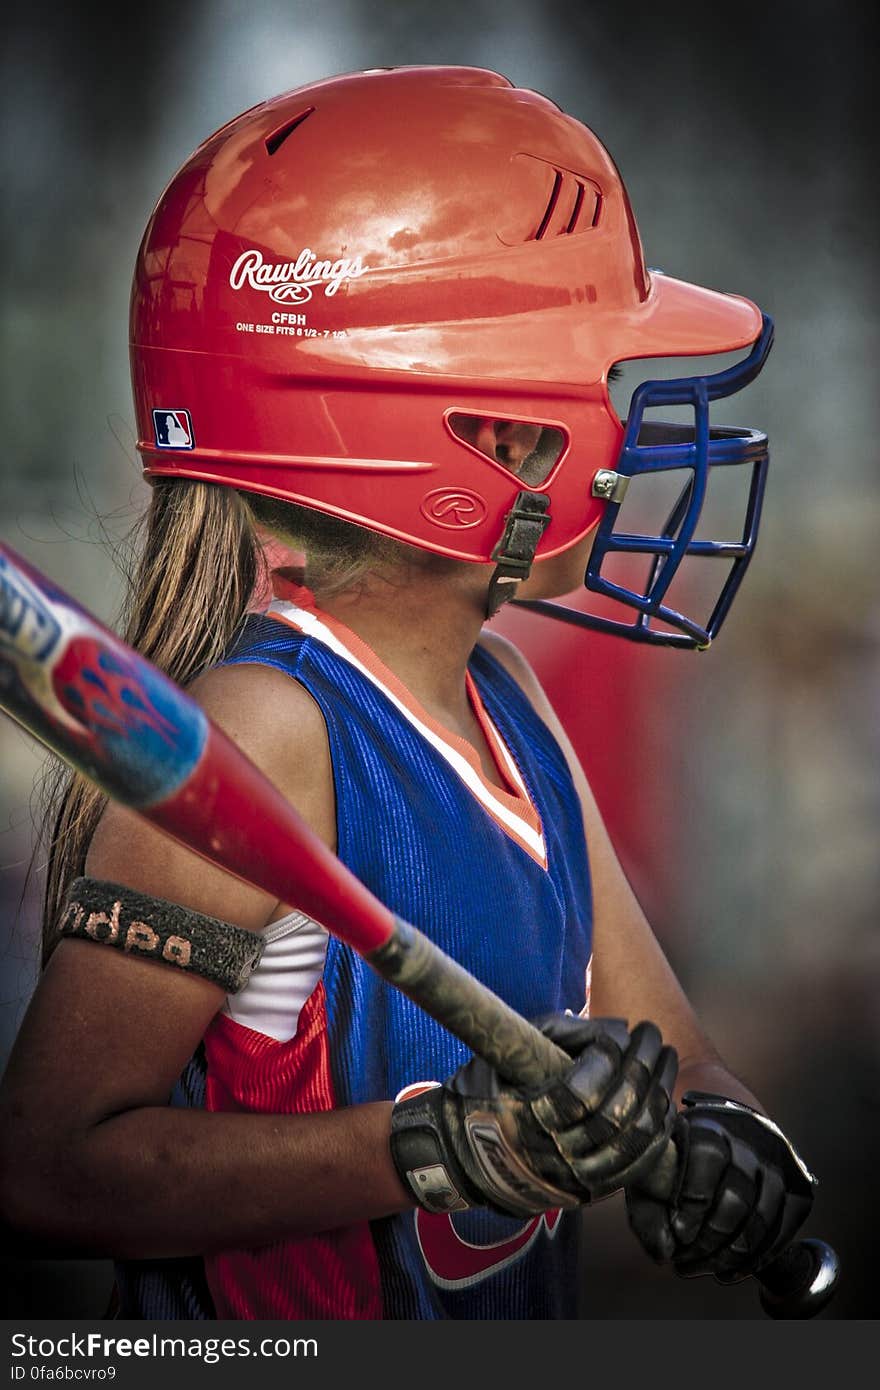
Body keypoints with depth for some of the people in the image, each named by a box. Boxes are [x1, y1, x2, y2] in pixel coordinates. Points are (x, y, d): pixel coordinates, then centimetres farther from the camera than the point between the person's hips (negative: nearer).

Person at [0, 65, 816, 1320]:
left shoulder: (504, 696, 2)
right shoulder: (260, 738, -23)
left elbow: (649, 1037, 5)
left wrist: (719, 1130, -17)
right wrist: (448, 1149, -32)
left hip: (517, 1331, 8)